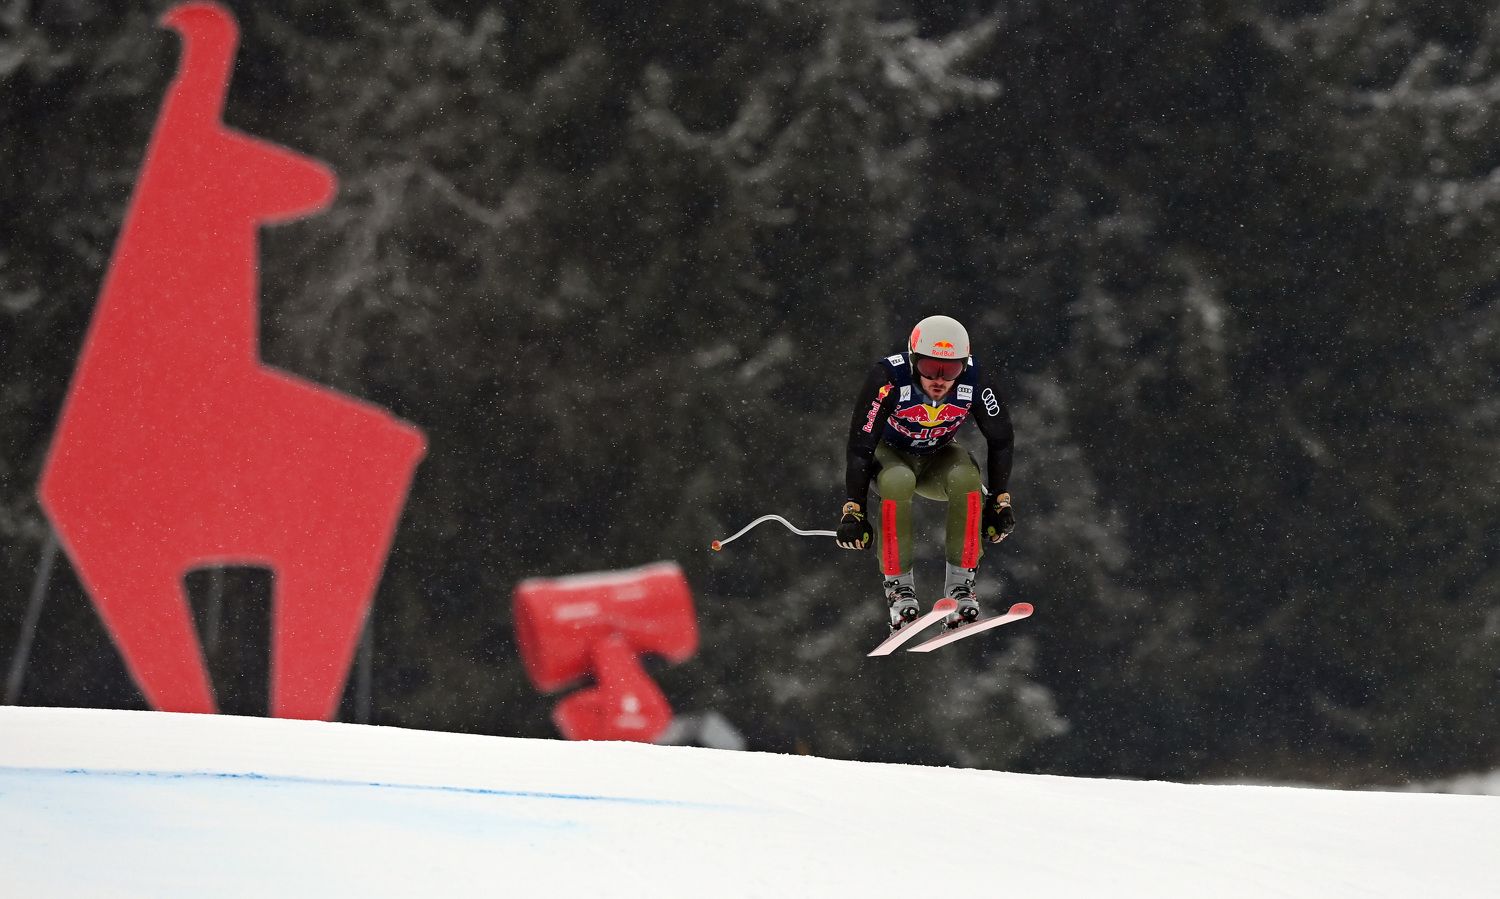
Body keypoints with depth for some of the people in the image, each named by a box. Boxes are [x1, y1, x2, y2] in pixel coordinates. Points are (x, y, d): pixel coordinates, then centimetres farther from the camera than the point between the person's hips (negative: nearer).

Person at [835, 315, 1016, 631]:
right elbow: (860, 446, -24)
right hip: (890, 452, -2)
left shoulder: (977, 383, -24)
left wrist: (1000, 501, -6)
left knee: (966, 478, -33)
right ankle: (899, 586, -23)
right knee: (897, 481, -38)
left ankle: (960, 582, -19)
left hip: (938, 457, 2)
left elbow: (1001, 440, -7)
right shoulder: (888, 379, -33)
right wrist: (853, 511, -24)